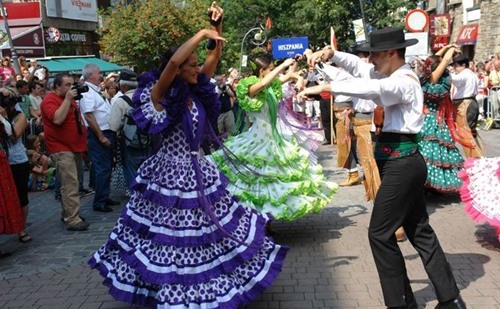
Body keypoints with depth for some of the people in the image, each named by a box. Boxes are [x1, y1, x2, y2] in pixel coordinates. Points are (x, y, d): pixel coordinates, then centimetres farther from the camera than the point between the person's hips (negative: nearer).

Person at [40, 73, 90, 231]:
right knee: (70, 185, -14)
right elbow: (57, 119, -29)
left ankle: (67, 213, 24)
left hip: (74, 147, 9)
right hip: (62, 149, -9)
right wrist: (67, 99, -24)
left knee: (72, 183, 14)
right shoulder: (50, 100, -12)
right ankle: (72, 220, -13)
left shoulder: (68, 99, 17)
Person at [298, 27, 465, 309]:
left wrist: (323, 87, -34)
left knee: (380, 233, -1)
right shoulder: (396, 77, 15)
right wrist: (331, 56, 4)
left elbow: (370, 88, -35)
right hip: (406, 161, 10)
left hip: (401, 162, -10)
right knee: (420, 231, 15)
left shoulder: (404, 81, -16)